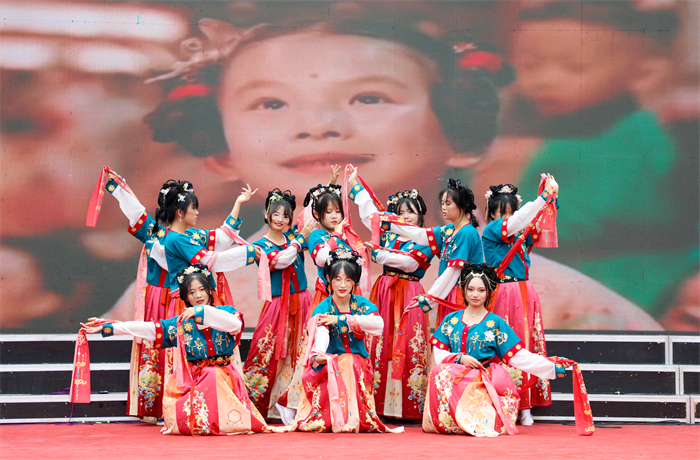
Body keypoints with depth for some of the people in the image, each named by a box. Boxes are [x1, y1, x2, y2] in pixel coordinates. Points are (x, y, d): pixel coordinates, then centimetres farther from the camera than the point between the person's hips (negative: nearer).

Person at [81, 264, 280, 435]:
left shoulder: (224, 312, 7)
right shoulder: (180, 323, 9)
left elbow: (236, 324, -16)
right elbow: (147, 328, 5)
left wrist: (202, 312, -16)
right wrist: (107, 328, -1)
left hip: (223, 377, 0)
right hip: (192, 379, 0)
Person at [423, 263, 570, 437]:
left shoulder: (495, 323, 7)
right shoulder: (451, 320, 14)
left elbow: (519, 357, 3)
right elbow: (438, 353, 9)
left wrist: (552, 367, -4)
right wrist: (460, 358, -10)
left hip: (485, 382, -3)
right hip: (456, 378, 3)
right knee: (439, 371, -32)